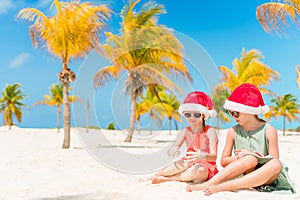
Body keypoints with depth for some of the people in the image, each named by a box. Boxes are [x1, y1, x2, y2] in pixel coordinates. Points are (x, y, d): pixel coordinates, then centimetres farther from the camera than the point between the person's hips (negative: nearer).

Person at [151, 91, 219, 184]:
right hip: (191, 166, 2)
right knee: (186, 163, -32)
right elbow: (173, 148, -11)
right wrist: (172, 151, -37)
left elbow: (214, 157, -20)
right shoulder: (185, 132, 0)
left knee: (200, 170, -36)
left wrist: (203, 156, -44)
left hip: (206, 168, -2)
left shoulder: (210, 131, -10)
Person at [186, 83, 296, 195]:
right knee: (251, 159, -32)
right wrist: (239, 157, -15)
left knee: (276, 165, -34)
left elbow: (275, 162, -8)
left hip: (266, 177, 0)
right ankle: (208, 184, -38)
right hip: (243, 175, 0)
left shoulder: (269, 131, -5)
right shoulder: (233, 132, 2)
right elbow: (224, 161, 5)